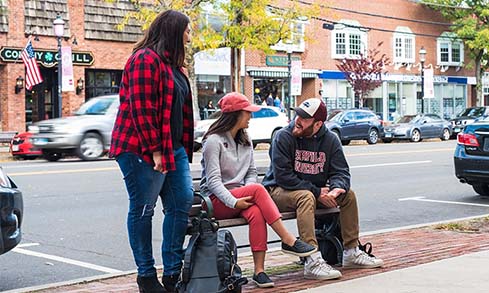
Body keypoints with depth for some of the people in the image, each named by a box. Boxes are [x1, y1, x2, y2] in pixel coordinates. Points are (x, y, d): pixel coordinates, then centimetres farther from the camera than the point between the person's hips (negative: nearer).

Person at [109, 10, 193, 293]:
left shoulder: (172, 65, 19)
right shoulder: (146, 59, -12)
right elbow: (142, 108, -19)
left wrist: (184, 149, 16)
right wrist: (154, 150, -20)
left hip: (173, 148, 10)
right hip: (142, 150, -10)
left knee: (184, 202, 4)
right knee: (143, 210, 1)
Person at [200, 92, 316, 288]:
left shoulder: (245, 141, 17)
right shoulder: (213, 141, -6)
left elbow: (251, 172, 14)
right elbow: (213, 180, -13)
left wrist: (246, 195, -7)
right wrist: (233, 201, -26)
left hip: (241, 196, 6)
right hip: (217, 201, -5)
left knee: (256, 213, -31)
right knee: (258, 189, -31)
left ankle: (259, 270, -33)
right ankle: (288, 240, -30)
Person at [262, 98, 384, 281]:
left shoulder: (330, 140, 0)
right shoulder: (283, 137, -16)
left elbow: (340, 171, -3)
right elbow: (283, 177, -22)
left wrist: (337, 188, -29)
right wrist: (317, 192, -23)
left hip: (314, 191, 6)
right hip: (279, 191, -6)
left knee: (348, 195, -9)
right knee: (306, 196, -36)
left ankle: (351, 252, 1)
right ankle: (312, 262, -44)